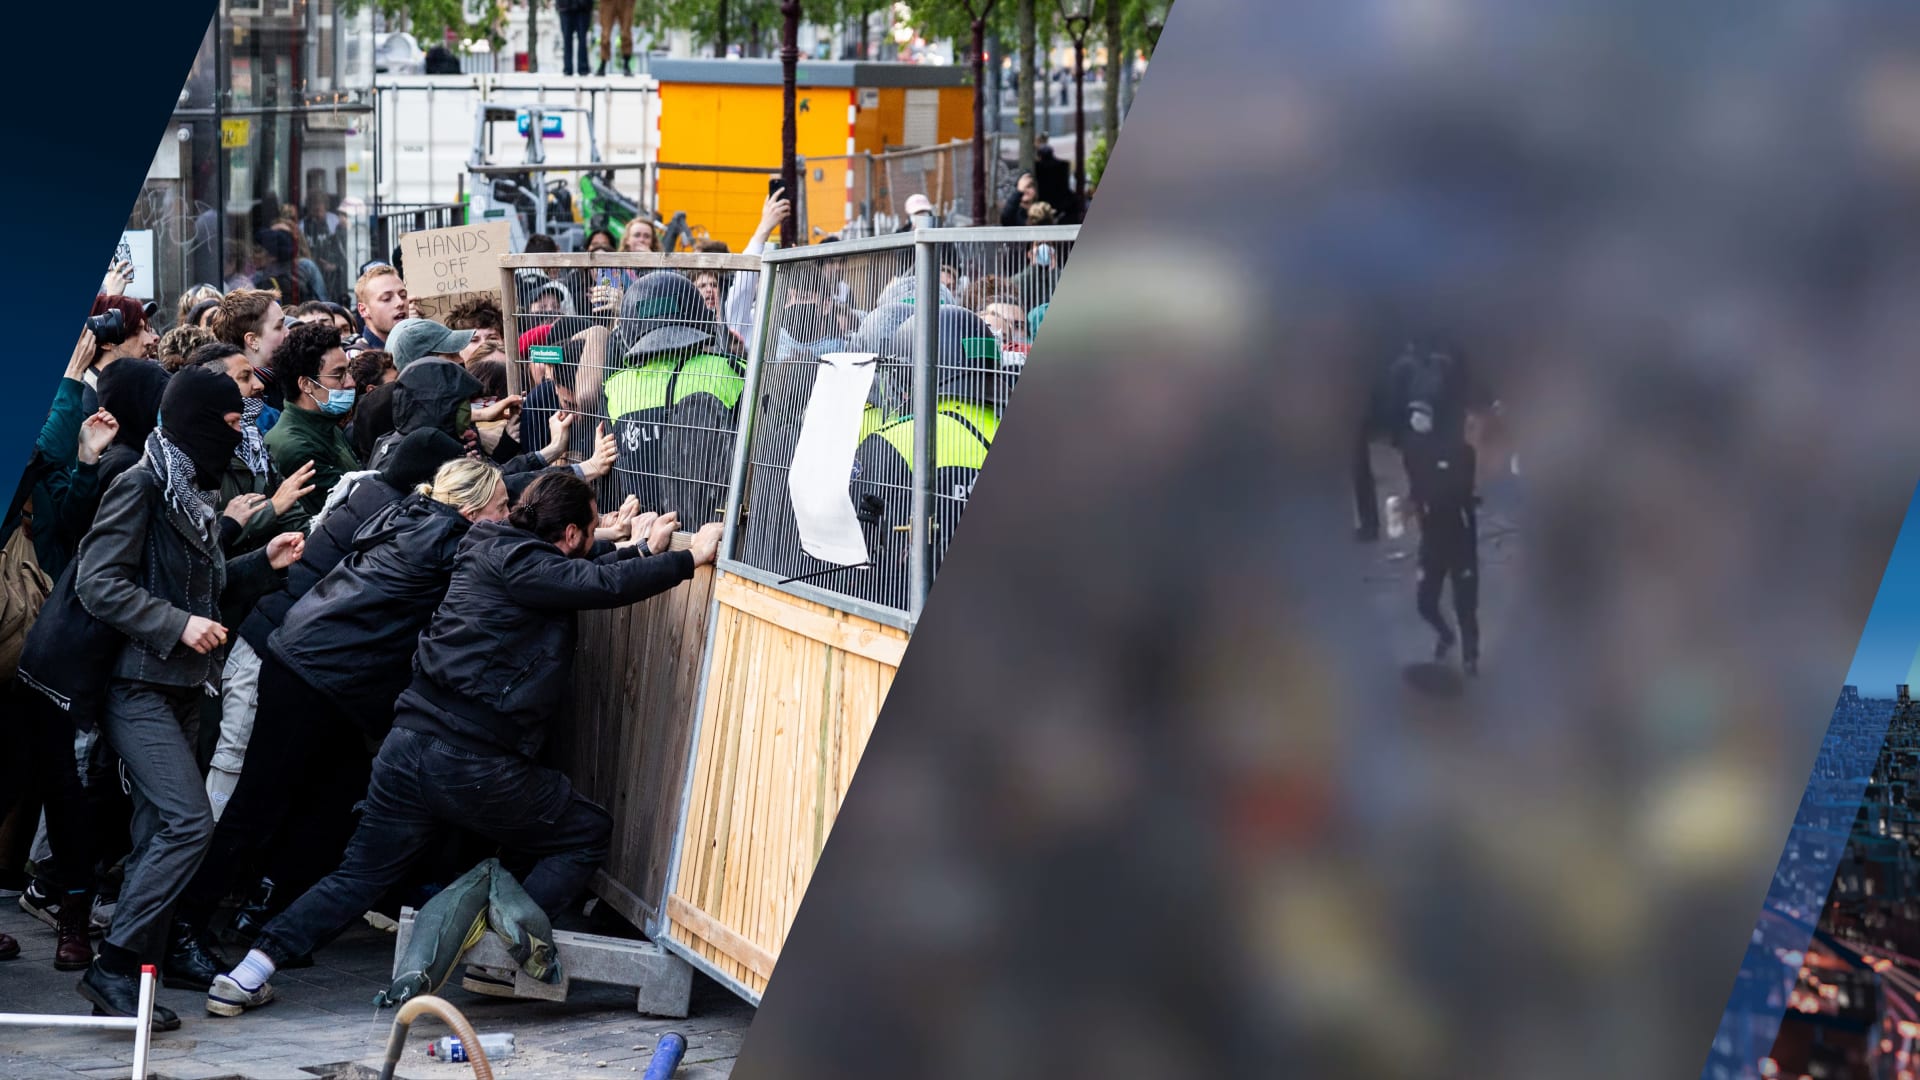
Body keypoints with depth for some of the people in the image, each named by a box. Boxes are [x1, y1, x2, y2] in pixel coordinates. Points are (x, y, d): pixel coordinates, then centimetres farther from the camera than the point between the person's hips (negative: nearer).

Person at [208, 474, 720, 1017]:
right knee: (589, 834, 10)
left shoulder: (489, 548, 16)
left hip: (408, 747, 8)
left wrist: (639, 550, 35)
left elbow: (576, 579, 30)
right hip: (475, 764, -8)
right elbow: (604, 585, -19)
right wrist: (688, 558, -8)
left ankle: (247, 974, 6)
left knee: (360, 875, 16)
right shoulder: (519, 562, -9)